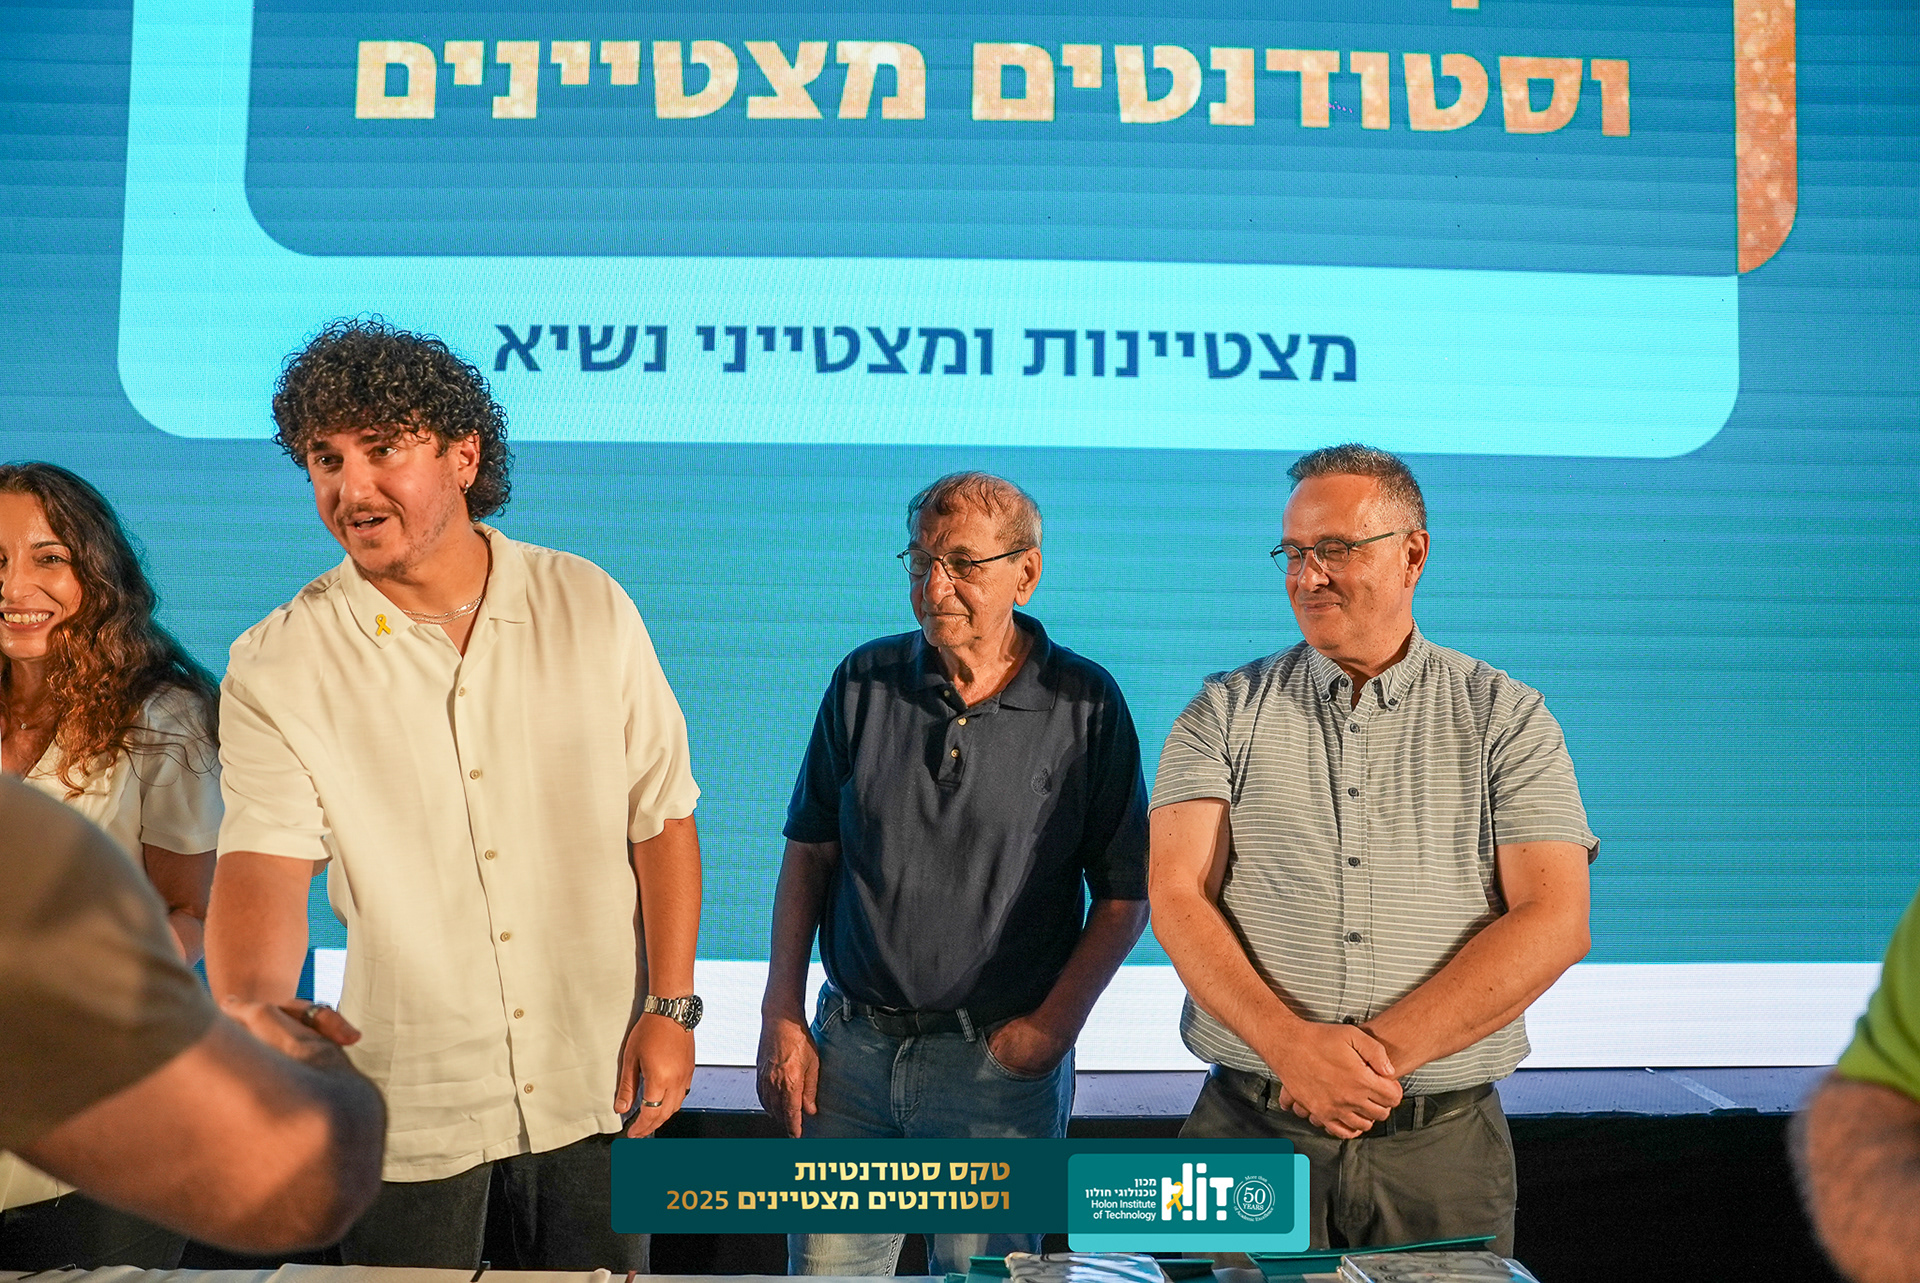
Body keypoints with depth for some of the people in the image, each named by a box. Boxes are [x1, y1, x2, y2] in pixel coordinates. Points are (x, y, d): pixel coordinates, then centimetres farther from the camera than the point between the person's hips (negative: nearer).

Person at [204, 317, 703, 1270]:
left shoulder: (588, 607, -5)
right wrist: (250, 1013, -39)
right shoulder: (275, 668, -8)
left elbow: (661, 817, -1)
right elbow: (262, 866, -18)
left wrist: (673, 1005, -5)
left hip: (593, 1083, 1)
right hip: (408, 1103, -1)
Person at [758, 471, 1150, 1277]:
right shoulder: (863, 682, 2)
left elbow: (1125, 893, -3)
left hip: (999, 1061, -2)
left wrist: (1052, 1026, -10)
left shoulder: (1085, 704, -6)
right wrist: (781, 1016, 2)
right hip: (850, 1044, 3)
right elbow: (808, 856, 6)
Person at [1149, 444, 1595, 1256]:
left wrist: (1385, 1049, -16)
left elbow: (1553, 921, -6)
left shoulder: (1505, 718, 2)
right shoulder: (1226, 712, 4)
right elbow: (1178, 899, -5)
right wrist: (1290, 1043, -20)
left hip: (1442, 1143, 0)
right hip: (1250, 1128, 0)